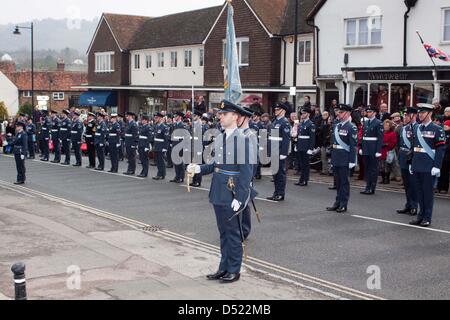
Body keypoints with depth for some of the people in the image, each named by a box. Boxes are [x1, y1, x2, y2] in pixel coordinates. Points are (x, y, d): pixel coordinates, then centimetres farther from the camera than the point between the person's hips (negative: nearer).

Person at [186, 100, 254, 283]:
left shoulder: (243, 140, -13)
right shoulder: (219, 139, 10)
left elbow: (247, 172, -15)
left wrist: (239, 198, -18)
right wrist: (198, 169, 1)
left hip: (232, 196, -7)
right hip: (218, 194, 7)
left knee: (233, 233, 5)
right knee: (223, 233, 16)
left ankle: (234, 271, 17)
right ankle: (224, 268, 27)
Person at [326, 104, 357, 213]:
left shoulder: (351, 127, -10)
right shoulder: (336, 126, 12)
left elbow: (353, 146, -13)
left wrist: (352, 161, -17)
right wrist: (332, 157, 14)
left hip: (345, 160, -7)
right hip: (336, 159, 7)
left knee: (344, 182, 1)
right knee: (337, 182, 13)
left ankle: (343, 205, 8)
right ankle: (337, 203, 21)